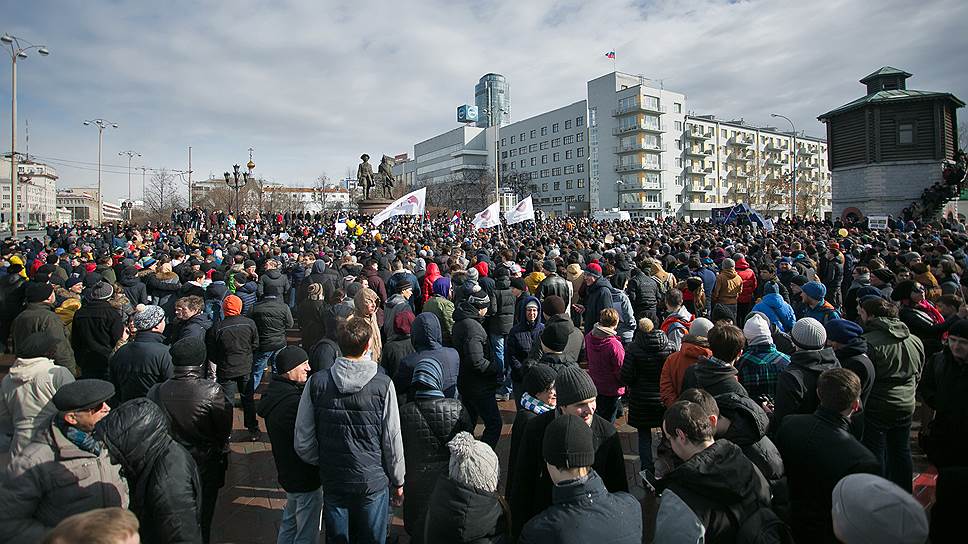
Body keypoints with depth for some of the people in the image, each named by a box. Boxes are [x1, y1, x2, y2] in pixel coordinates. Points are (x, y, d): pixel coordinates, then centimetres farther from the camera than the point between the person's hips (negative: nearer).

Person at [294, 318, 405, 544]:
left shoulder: (316, 382, -11)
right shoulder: (383, 385, -17)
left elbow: (303, 442, -6)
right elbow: (393, 441, -11)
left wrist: (323, 464, 12)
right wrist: (398, 482, 4)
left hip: (333, 483, 2)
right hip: (374, 483, -2)